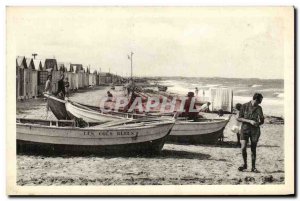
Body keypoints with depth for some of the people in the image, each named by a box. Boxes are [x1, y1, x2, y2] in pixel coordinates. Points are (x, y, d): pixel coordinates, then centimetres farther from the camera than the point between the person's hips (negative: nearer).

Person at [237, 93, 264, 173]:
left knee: (253, 149, 4)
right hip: (245, 129, -2)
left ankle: (253, 167, 14)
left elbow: (262, 121, 12)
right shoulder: (245, 106, -4)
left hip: (255, 130, 2)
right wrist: (250, 121, -15)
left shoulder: (259, 108, 4)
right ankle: (245, 164, 11)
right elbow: (239, 118, -4)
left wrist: (258, 123, -11)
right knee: (243, 148, -12)